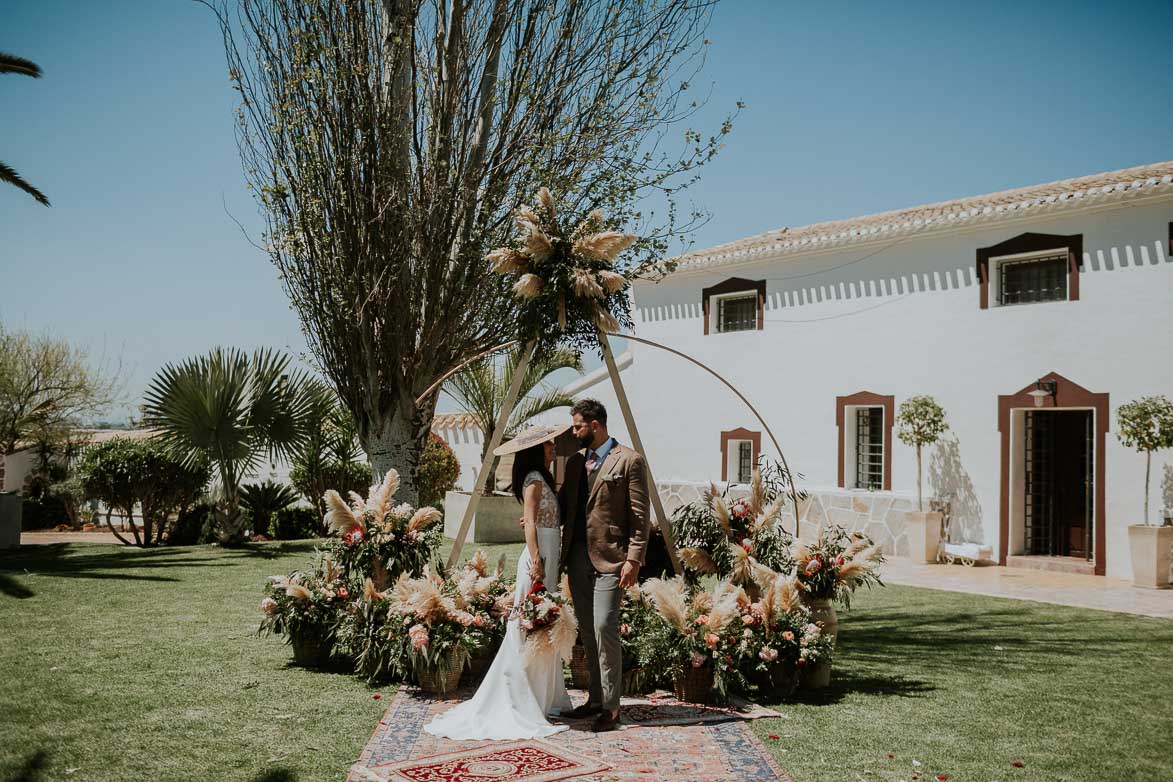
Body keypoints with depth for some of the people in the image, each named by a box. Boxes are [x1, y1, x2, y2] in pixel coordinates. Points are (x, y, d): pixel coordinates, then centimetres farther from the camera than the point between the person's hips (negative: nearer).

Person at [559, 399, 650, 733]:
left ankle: (611, 706, -2)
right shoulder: (575, 461, 15)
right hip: (578, 558, 7)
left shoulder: (629, 460, -6)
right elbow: (564, 505, 20)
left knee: (604, 629, -11)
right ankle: (596, 699, 21)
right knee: (587, 632, 11)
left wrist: (634, 559, -14)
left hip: (609, 559, -7)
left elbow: (639, 515, -8)